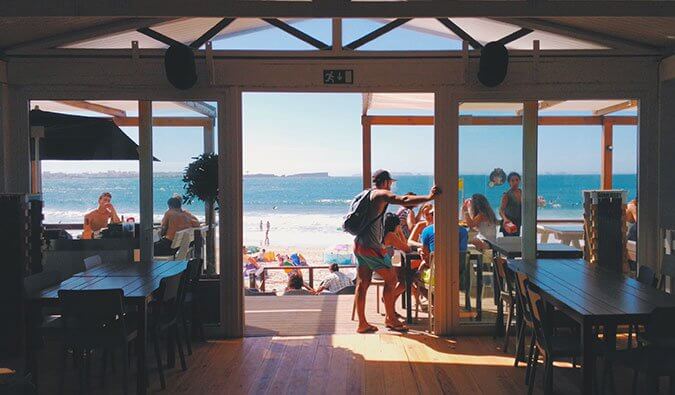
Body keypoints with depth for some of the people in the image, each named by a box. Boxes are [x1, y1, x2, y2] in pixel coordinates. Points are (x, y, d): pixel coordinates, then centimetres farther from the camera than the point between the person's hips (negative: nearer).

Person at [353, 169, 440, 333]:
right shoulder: (381, 194, -10)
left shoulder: (367, 195, 18)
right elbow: (404, 200, -25)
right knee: (391, 279, 3)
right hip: (371, 246, -9)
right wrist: (429, 197, -26)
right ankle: (390, 319, 11)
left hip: (359, 244, 9)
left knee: (363, 283, 9)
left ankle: (362, 323, 12)